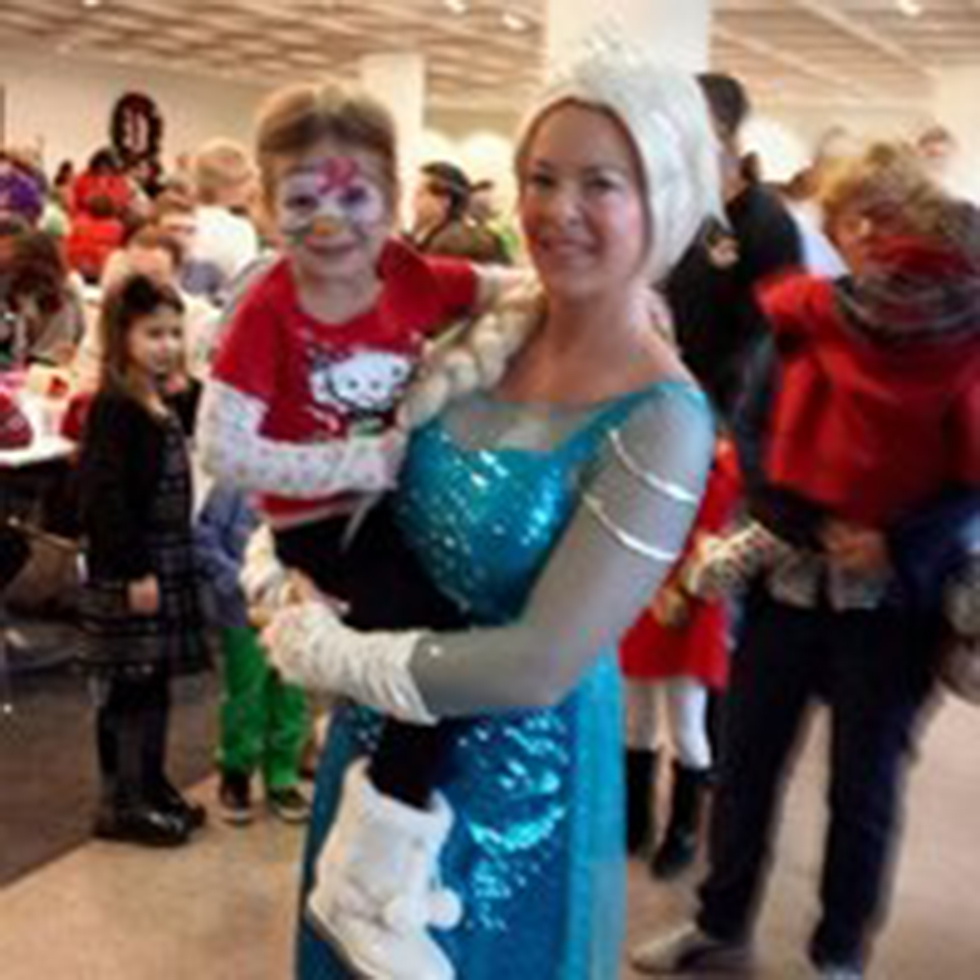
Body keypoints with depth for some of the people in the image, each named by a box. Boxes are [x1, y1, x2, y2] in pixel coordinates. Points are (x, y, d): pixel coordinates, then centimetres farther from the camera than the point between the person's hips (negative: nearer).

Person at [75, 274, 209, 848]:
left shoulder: (162, 406, 13)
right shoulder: (114, 408, -15)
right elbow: (105, 497, -20)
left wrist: (171, 567, 17)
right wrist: (135, 572, -21)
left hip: (165, 565, 9)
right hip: (126, 574, -9)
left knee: (154, 684, 16)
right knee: (128, 688, 0)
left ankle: (152, 788, 28)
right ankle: (121, 804, 10)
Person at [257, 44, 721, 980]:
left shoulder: (660, 420, -24)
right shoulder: (490, 328, -5)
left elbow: (541, 664, -27)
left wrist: (326, 655, -19)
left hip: (518, 769, -6)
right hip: (387, 728, 6)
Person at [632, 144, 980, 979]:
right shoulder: (806, 314, 1)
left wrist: (897, 547, -16)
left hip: (892, 595, -2)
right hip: (789, 577, 3)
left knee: (864, 783, 9)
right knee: (746, 761, 11)